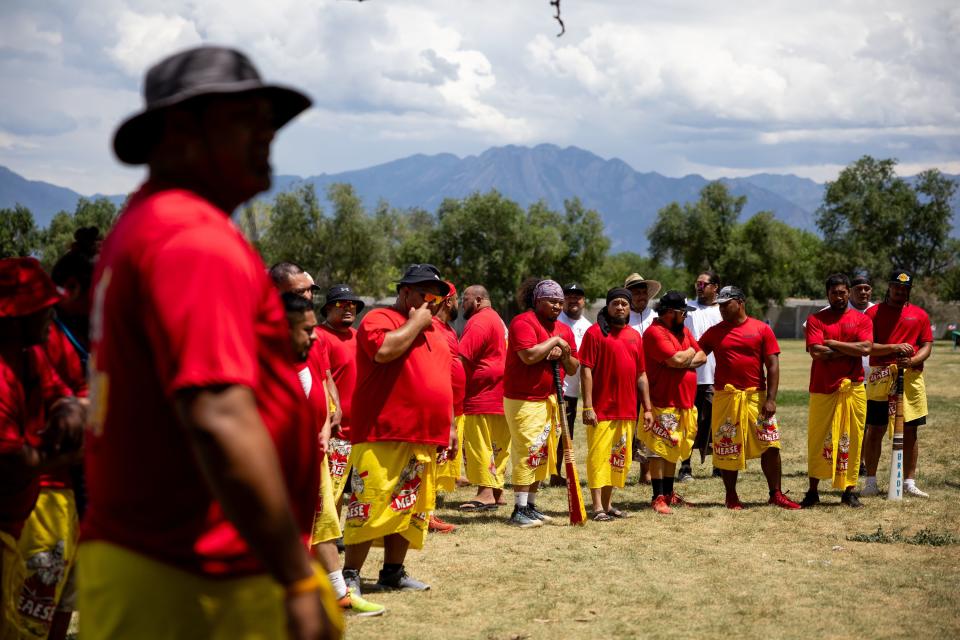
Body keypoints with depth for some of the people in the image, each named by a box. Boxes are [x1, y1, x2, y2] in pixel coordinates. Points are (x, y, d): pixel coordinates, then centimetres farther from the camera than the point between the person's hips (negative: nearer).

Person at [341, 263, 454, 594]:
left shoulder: (434, 331, 22)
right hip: (382, 435, -8)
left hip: (425, 440, 8)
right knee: (371, 505, -10)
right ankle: (350, 575, -4)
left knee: (410, 509, 11)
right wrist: (417, 321, -12)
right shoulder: (380, 319, -3)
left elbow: (443, 382, 28)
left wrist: (449, 426, 23)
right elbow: (384, 349, -26)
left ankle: (393, 572, 20)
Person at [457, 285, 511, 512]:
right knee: (497, 445, 11)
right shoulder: (497, 319, 22)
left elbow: (462, 357, -21)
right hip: (498, 395, 10)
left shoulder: (479, 322, -12)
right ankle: (497, 491, 15)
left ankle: (486, 493, -9)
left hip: (483, 394, -10)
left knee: (479, 444, -7)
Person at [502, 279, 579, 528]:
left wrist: (564, 354, -5)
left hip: (550, 400, 8)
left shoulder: (564, 330, 14)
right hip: (523, 400, -8)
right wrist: (554, 341, -13)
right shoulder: (523, 322, -10)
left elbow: (573, 369, 15)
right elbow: (529, 355, -26)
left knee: (543, 456, 10)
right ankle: (520, 511, -8)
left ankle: (530, 506, 17)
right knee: (527, 453, -11)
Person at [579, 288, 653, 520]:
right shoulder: (595, 332, -3)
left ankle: (608, 503, 21)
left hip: (627, 410, 6)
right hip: (601, 409, -6)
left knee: (619, 458, 11)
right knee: (598, 456, -5)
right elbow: (586, 370, -8)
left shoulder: (635, 336, 14)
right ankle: (598, 507, -4)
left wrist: (647, 408, 12)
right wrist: (587, 407, -15)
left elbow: (641, 374, 17)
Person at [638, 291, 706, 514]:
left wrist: (684, 361, -10)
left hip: (683, 403, 9)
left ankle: (669, 494, 23)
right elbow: (676, 359, -25)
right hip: (663, 405, -9)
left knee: (672, 450, 15)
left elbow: (701, 356, 10)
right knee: (658, 451, -6)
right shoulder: (655, 333, -14)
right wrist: (690, 352, -3)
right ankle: (658, 498, -3)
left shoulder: (683, 331, 16)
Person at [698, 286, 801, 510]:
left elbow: (772, 365, -1)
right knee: (727, 449, 5)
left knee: (770, 446, -3)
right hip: (725, 397, 1)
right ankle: (731, 496, 18)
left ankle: (776, 494, 8)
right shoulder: (714, 332, 7)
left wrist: (771, 398, -8)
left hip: (757, 397, -1)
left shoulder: (762, 329, 2)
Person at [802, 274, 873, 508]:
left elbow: (865, 348, -9)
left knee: (851, 440, 3)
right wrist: (849, 350, -5)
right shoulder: (815, 320, 5)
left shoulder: (862, 320, 9)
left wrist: (833, 343, -7)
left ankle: (849, 491, 11)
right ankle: (813, 491, 9)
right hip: (823, 390, -1)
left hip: (853, 389, 1)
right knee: (818, 440, 1)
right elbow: (816, 352, -9)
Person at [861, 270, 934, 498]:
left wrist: (912, 361, -13)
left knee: (910, 431, 4)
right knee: (875, 429, 0)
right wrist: (894, 348, -17)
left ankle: (909, 482, 12)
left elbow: (927, 346, 7)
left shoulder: (919, 315, 11)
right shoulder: (873, 312, 4)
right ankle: (871, 481, 7)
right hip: (881, 376, -2)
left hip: (911, 377, 2)